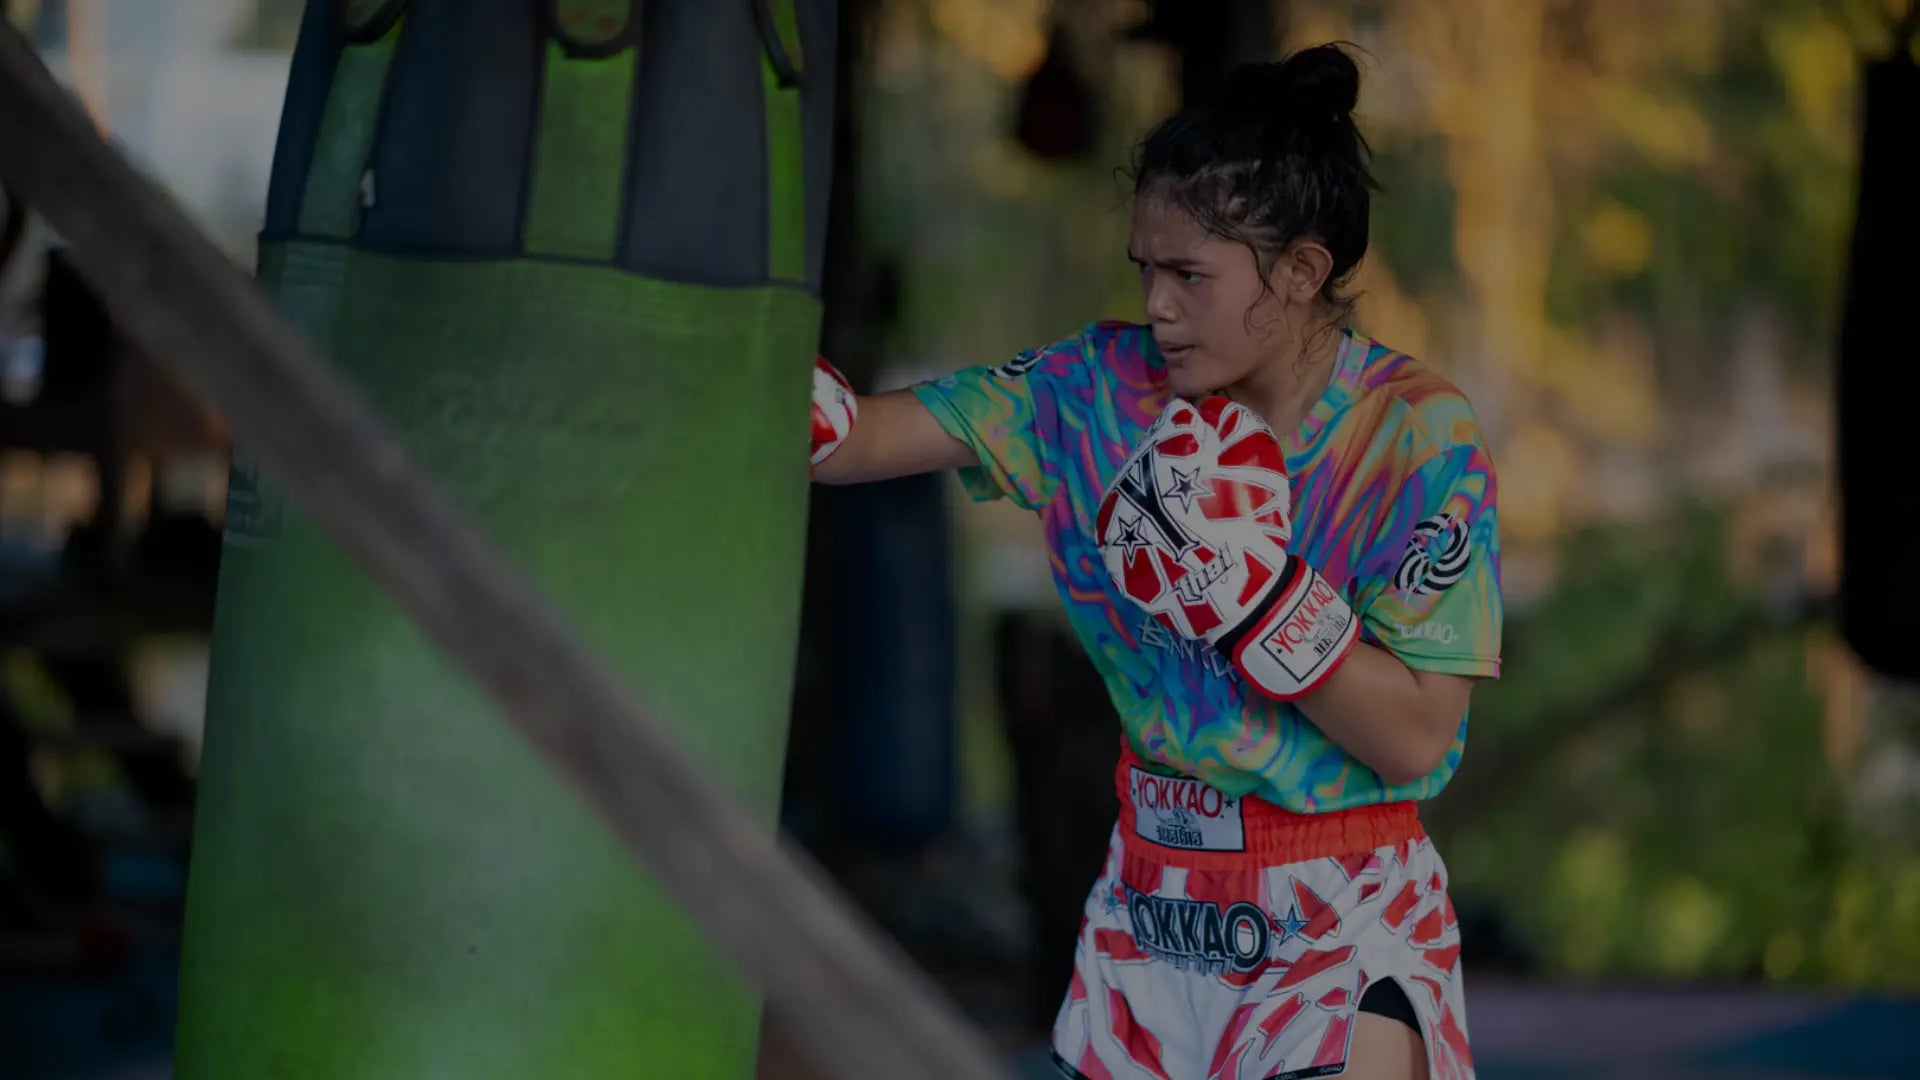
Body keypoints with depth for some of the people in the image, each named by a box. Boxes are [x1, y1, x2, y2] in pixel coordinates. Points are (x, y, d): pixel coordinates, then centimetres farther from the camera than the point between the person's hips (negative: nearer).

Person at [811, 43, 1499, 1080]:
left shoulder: (1418, 437, -13)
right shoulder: (1103, 389, -2)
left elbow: (1412, 739, -16)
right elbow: (849, 435, -8)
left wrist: (1244, 580, -24)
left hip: (1344, 929, -4)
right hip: (1152, 904, 5)